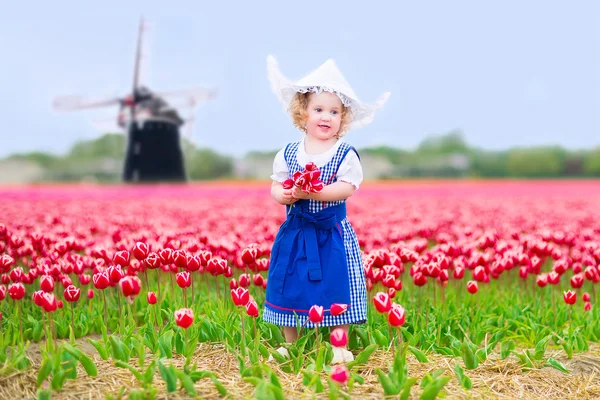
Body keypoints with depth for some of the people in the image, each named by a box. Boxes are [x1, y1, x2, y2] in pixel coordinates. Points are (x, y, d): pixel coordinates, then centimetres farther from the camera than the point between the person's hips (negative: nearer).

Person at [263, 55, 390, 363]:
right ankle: (291, 345, 23)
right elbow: (275, 187, 5)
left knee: (335, 289, -1)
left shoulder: (346, 155, -5)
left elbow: (346, 188, -16)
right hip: (294, 234, 3)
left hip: (332, 235, -3)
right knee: (289, 288, 8)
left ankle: (339, 346, 13)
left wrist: (313, 192, -28)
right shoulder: (288, 153, 4)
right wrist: (285, 195, -18)